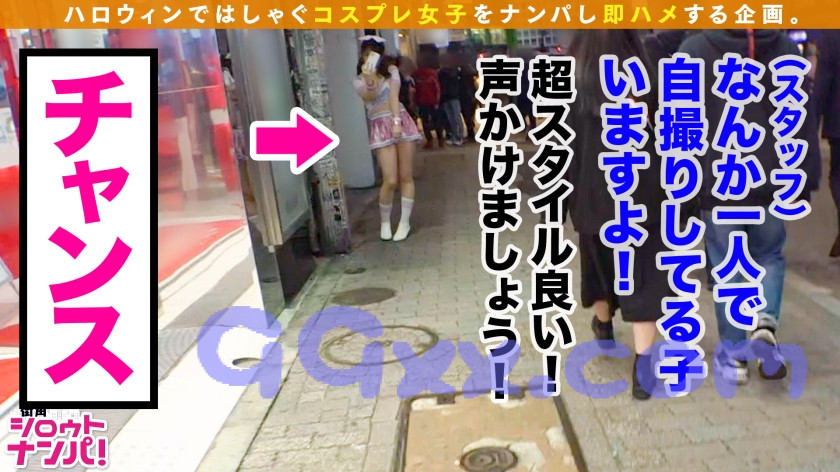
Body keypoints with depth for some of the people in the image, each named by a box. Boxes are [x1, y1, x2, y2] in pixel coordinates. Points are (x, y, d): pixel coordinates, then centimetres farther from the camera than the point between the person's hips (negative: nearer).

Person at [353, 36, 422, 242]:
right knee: (390, 180, -9)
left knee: (405, 176, 2)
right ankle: (385, 221, 13)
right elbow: (368, 96, -15)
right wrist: (369, 81, -34)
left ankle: (404, 222, 13)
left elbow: (394, 96, -7)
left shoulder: (391, 70, 7)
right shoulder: (359, 80, 6)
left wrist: (397, 120, -19)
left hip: (401, 120, 1)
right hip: (380, 127, -1)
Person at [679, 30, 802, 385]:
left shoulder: (694, 50, -6)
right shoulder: (788, 49, 3)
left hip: (718, 184, -2)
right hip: (771, 182, 2)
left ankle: (733, 354, 16)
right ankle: (765, 321, -1)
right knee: (769, 255, 21)